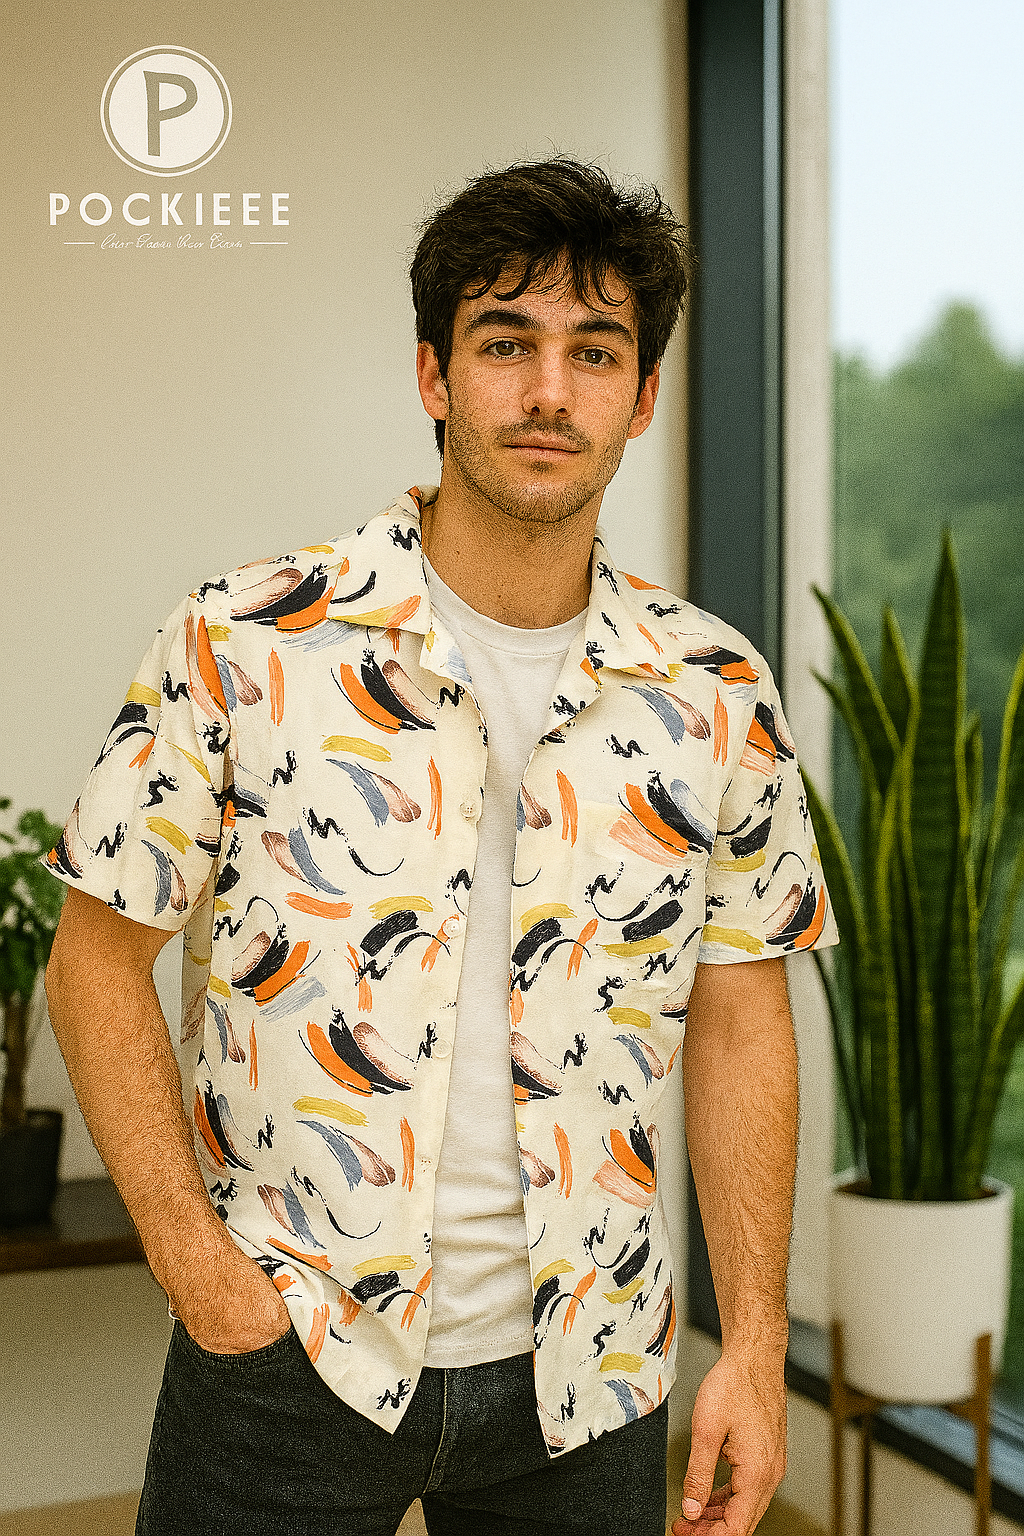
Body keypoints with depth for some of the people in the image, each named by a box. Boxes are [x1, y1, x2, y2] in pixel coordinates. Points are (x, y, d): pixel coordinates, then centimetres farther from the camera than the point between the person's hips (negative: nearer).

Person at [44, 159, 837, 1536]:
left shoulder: (721, 698, -2)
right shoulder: (244, 644, -10)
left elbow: (739, 1020, 4)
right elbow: (100, 954, -4)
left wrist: (755, 1347, 2)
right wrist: (194, 1260, -10)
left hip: (584, 1370, 2)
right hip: (288, 1356, -2)